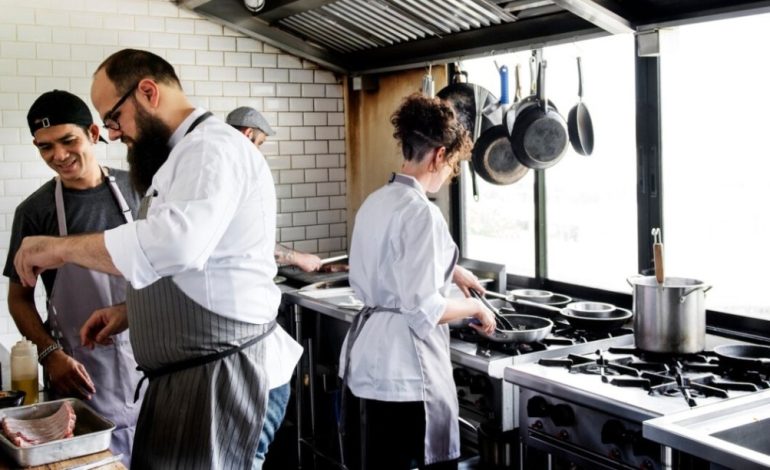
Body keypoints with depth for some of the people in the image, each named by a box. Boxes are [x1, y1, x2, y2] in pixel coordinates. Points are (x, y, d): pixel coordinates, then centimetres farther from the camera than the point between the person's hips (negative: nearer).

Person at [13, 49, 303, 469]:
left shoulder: (212, 148, -15)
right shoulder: (184, 155, 19)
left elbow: (177, 242, -35)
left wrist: (61, 248, -23)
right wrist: (129, 314, 13)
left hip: (225, 379, -10)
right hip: (191, 376, 10)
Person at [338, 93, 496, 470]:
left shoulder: (375, 202, 7)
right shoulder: (421, 212, -20)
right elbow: (424, 309, -23)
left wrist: (449, 271, 22)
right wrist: (474, 307, -7)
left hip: (372, 353, 9)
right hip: (406, 359, -9)